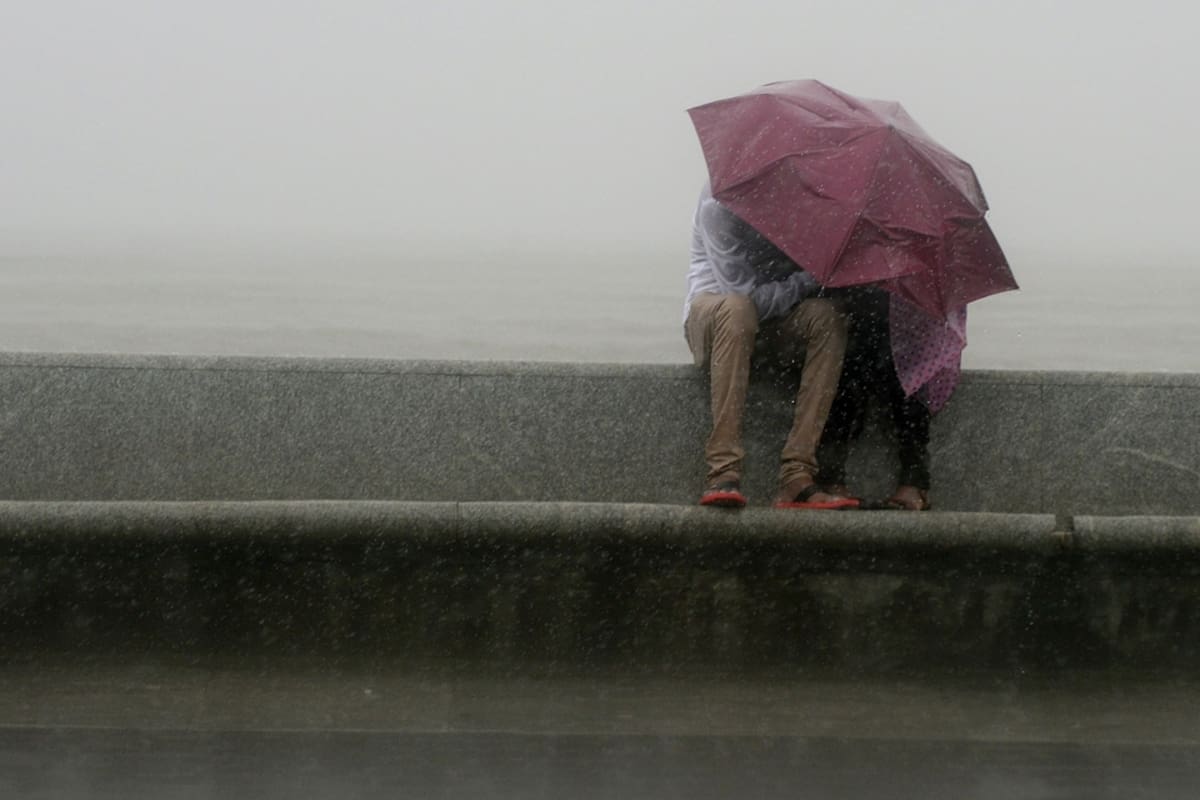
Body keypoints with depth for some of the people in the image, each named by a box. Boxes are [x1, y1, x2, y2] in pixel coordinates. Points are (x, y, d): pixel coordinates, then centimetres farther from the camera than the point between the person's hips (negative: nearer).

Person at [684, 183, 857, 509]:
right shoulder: (718, 201, -19)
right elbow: (746, 294, -22)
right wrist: (812, 279, -21)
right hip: (710, 308, -4)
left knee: (827, 316, -27)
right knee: (736, 309, -39)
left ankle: (796, 477, -34)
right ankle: (723, 470, -42)